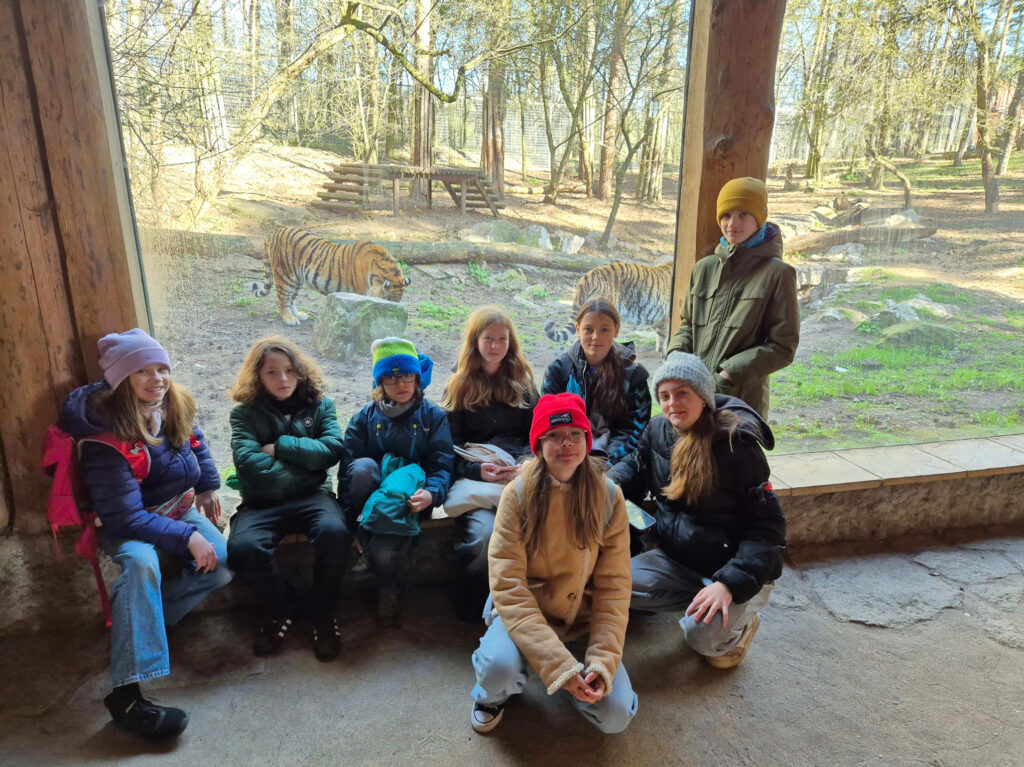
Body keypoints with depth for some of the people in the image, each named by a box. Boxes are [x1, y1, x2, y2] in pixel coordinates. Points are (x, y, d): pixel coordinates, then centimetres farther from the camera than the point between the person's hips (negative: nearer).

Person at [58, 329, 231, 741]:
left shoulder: (174, 406, -7)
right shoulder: (107, 436, -27)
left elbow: (195, 440, 18)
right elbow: (125, 517, -30)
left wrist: (208, 487, 18)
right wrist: (186, 536, -32)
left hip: (178, 507, 6)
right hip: (127, 525, -6)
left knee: (222, 564, -18)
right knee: (141, 561, -39)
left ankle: (136, 620, -3)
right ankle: (127, 693, -40)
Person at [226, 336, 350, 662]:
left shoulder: (319, 405, 10)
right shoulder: (246, 414, 4)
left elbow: (332, 448, -7)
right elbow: (250, 465, -13)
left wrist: (280, 446, -9)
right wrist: (308, 461, -6)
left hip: (312, 496, 0)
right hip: (263, 503, 0)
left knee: (334, 532, -33)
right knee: (241, 547, -31)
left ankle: (322, 610, -3)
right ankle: (279, 608, 2)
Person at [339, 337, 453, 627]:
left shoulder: (433, 416, 8)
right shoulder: (364, 418, 11)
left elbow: (442, 465, -2)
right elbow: (348, 474, 3)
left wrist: (431, 493, -26)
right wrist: (349, 518, -11)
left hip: (411, 500, -1)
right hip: (375, 498, 1)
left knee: (384, 552, -32)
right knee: (363, 467, -34)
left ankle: (390, 591, -2)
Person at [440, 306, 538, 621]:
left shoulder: (523, 382, 21)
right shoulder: (459, 387, 15)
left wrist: (526, 465, -9)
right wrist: (477, 470, -14)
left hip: (523, 474, 2)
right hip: (475, 475, -1)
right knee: (481, 532, -34)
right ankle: (469, 613, -8)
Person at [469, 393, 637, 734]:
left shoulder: (609, 497, -9)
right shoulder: (518, 494, -15)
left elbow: (614, 588, -7)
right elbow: (508, 586, -19)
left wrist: (602, 662, -19)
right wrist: (559, 664, -26)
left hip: (582, 618, 2)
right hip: (524, 612, -2)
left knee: (615, 715, -16)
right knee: (500, 668, -32)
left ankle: (578, 680, 18)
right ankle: (493, 694, 6)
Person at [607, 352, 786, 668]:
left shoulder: (737, 445, -20)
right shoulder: (658, 430, -4)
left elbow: (767, 527, -20)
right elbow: (635, 465, 14)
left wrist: (729, 584, -32)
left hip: (735, 567, -5)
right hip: (676, 559, 6)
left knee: (703, 636, -28)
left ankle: (739, 623, 8)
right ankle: (698, 598, 4)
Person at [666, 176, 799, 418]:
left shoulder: (777, 274, -3)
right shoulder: (705, 268, 11)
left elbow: (782, 347, -3)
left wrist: (730, 374, -13)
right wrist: (677, 355, -1)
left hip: (743, 402, -4)